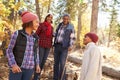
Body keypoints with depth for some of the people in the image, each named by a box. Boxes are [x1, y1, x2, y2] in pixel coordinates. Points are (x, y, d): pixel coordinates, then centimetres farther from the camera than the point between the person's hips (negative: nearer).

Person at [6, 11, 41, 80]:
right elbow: (9, 50, -6)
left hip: (29, 68, 4)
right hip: (17, 67, -4)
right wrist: (13, 65, -18)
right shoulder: (17, 34, -10)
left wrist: (37, 64, 5)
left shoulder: (35, 37, 3)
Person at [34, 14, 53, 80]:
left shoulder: (51, 27, 13)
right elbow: (37, 34, -5)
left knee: (44, 61, 9)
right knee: (39, 60, -5)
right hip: (41, 45, -5)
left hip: (48, 46, 6)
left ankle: (38, 74, 23)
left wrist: (51, 45, 11)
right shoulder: (41, 25, -3)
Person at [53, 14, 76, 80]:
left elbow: (72, 38, -7)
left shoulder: (71, 27, -5)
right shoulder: (59, 25, 9)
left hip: (64, 47, -5)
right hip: (57, 46, 5)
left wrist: (71, 46, -20)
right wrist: (54, 43, 13)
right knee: (56, 63, 8)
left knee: (62, 64, -9)